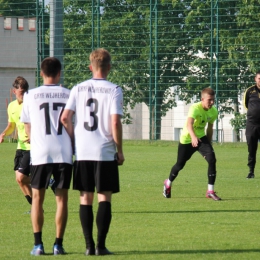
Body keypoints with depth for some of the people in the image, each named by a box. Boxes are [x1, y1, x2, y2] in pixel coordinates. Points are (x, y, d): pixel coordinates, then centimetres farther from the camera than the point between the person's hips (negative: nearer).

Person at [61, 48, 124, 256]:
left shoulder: (78, 89, 5)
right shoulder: (114, 90, -5)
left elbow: (65, 118, -1)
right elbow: (115, 122, -12)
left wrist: (74, 142, 11)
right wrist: (120, 151, -2)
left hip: (82, 152, 3)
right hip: (106, 153, -3)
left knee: (85, 199, 9)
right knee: (104, 198, 2)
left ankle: (89, 245, 7)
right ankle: (101, 245, -3)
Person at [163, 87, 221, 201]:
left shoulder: (213, 112, -8)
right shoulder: (195, 108, -28)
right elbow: (189, 123, -45)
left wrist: (208, 145, 16)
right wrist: (193, 137, -63)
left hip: (201, 137, 4)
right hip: (187, 139, -4)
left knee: (212, 159, -19)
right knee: (180, 164, 10)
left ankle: (210, 191, -12)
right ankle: (168, 184, 42)